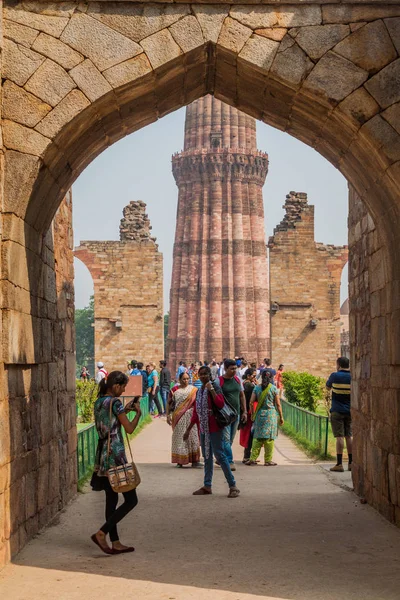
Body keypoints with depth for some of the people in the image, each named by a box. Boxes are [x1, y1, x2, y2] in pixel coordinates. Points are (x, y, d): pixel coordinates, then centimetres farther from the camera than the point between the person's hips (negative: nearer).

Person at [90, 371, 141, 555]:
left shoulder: (99, 402, 10)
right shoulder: (115, 402, -15)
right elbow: (130, 429, -13)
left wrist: (124, 410, 18)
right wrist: (137, 412, 2)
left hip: (102, 455, 9)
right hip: (115, 455, -9)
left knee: (111, 499, 13)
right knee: (131, 499, -1)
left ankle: (115, 543, 16)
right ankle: (101, 533, -8)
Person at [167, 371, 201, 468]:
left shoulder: (193, 389, 6)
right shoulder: (175, 390, 6)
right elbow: (169, 403, 8)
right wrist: (168, 415, 0)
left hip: (190, 417, 0)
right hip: (178, 418, 0)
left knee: (192, 436, -2)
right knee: (179, 437, 3)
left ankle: (194, 460, -1)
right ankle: (180, 460, 10)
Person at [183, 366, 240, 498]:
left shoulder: (215, 387, -7)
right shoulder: (199, 391, 13)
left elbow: (220, 404, -24)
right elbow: (196, 412, 19)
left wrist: (211, 389, -24)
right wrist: (188, 430, 21)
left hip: (214, 427, -7)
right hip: (203, 428, 7)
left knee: (220, 455, -10)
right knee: (206, 456, 11)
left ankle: (233, 486, -6)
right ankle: (207, 486, 18)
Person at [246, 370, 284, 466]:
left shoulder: (257, 388, 3)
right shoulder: (273, 388, -3)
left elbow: (251, 402, 2)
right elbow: (278, 404, -2)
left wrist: (252, 414, 13)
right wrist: (281, 417, 6)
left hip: (259, 414, 3)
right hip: (271, 414, -2)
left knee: (257, 437, 7)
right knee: (269, 437, 3)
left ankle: (253, 459, 5)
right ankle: (268, 460, 6)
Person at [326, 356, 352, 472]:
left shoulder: (335, 376, -8)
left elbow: (328, 387, 9)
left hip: (337, 411, -4)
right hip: (350, 411, 4)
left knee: (339, 436, -5)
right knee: (349, 436, 10)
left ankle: (339, 464, -6)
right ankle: (351, 463, 13)